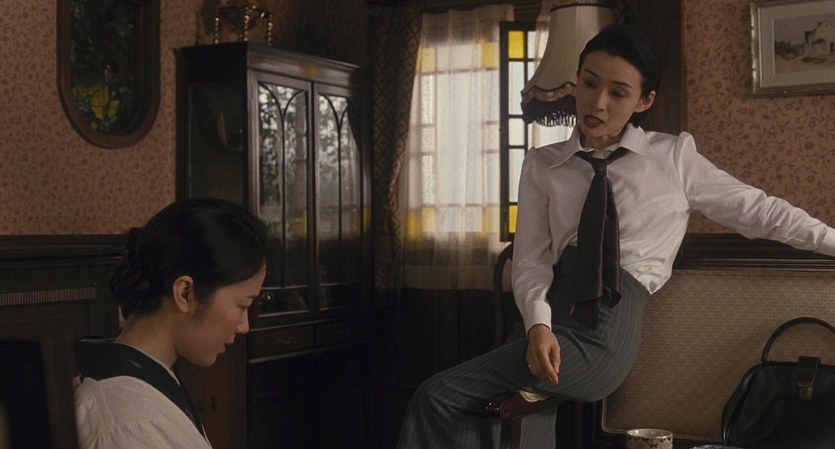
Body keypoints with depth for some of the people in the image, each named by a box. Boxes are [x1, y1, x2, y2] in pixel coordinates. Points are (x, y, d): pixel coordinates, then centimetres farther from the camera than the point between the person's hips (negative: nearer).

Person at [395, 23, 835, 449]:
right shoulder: (543, 165, 11)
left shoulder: (674, 157, 8)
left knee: (439, 395, -20)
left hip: (609, 325, -3)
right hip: (552, 309, 4)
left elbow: (759, 211, 14)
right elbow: (531, 260, 4)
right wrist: (538, 326, -14)